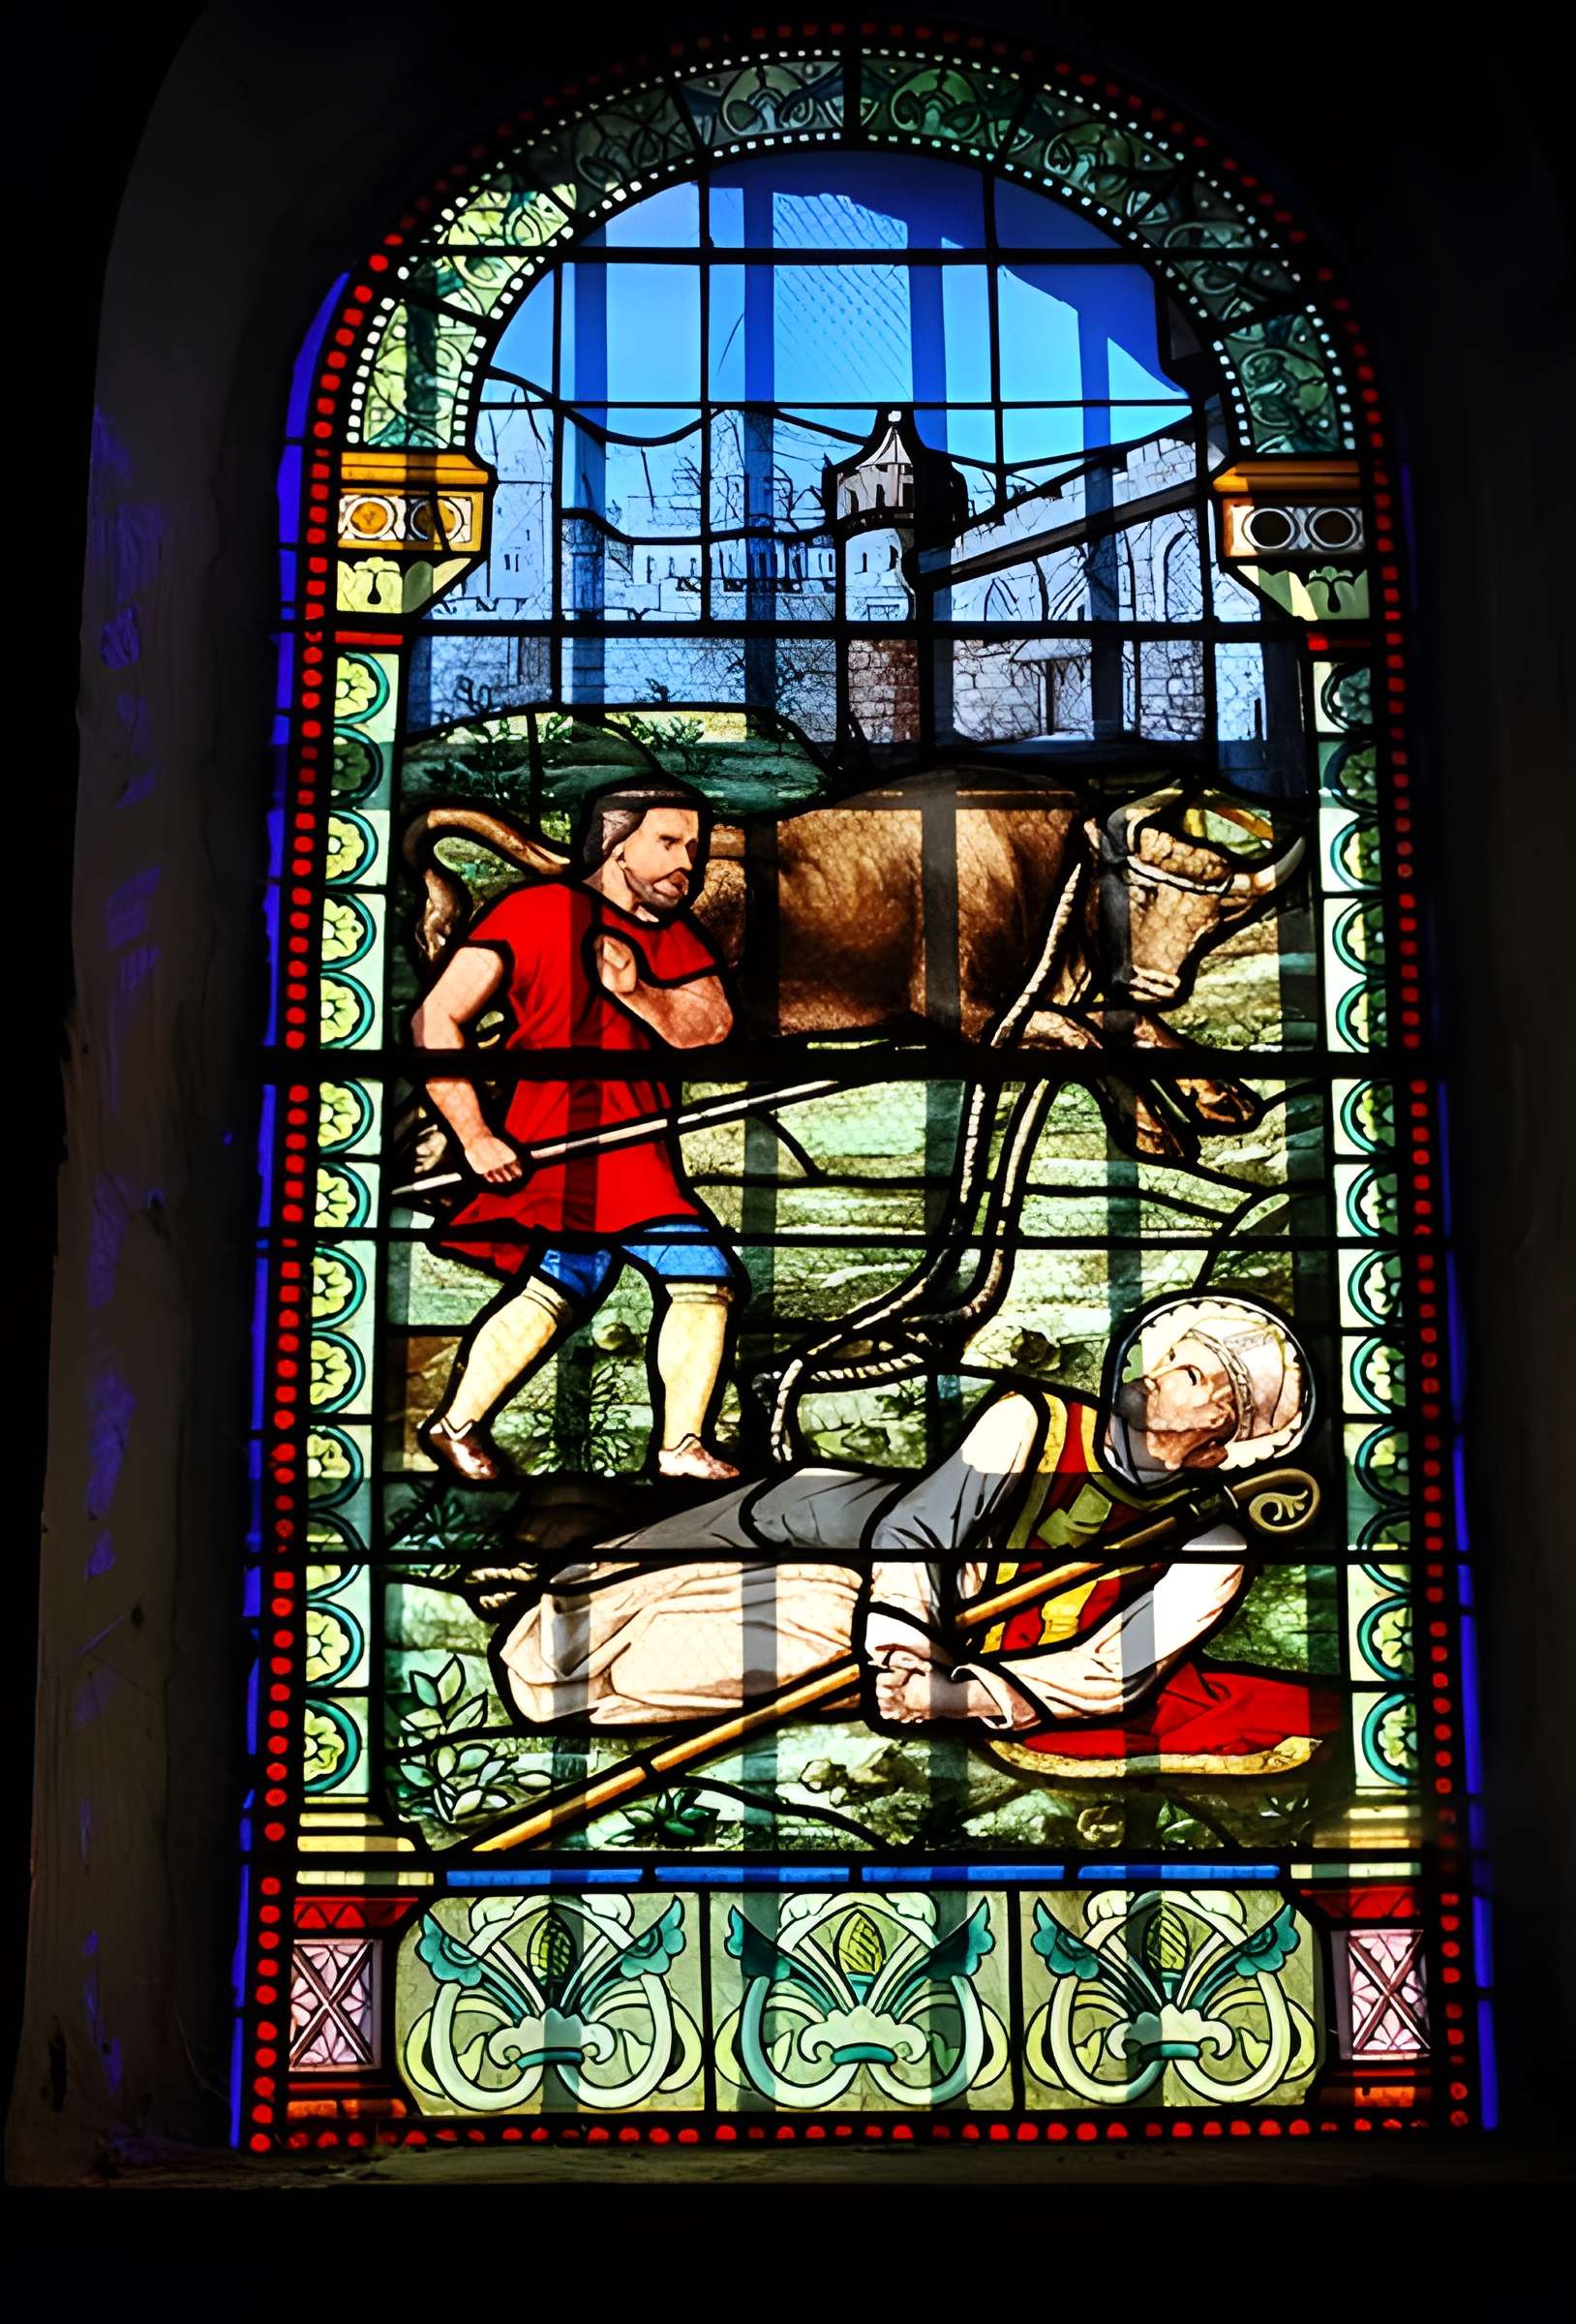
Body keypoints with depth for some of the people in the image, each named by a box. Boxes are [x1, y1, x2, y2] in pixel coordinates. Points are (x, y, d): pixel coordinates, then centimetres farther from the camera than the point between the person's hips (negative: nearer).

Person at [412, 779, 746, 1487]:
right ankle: (456, 1425, -2)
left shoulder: (675, 937, 18)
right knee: (566, 1280, -15)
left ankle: (681, 1447, 11)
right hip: (559, 1149, -7)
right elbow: (436, 1021, -7)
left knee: (706, 1277, 2)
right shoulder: (537, 909, -3)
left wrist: (638, 994, -18)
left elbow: (711, 1026, 0)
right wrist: (474, 1135, -13)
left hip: (646, 1157, 7)